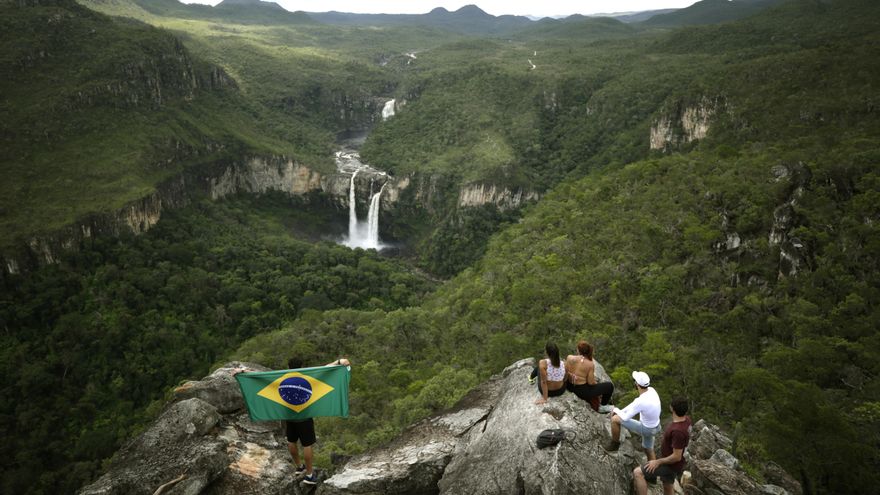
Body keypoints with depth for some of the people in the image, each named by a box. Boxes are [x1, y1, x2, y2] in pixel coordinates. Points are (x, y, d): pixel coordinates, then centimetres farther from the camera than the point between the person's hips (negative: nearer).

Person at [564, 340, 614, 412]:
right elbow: (590, 382, -16)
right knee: (610, 386, 12)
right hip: (582, 391, -5)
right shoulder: (590, 364, -20)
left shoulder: (569, 358, -13)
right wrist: (596, 382, 7)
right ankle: (603, 406, 29)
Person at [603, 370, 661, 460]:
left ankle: (614, 444, 16)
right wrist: (620, 411, 7)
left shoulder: (640, 402, -36)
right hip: (654, 427, 8)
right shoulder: (651, 390, -11)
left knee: (615, 419, -6)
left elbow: (625, 418, -22)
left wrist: (616, 410, -2)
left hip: (645, 429, -8)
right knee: (649, 451, 28)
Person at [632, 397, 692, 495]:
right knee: (668, 486, 28)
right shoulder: (686, 420, -8)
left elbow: (677, 457, -30)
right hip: (670, 461, 9)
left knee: (637, 473, -15)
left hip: (672, 464, -9)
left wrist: (658, 462, -18)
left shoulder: (678, 431, -37)